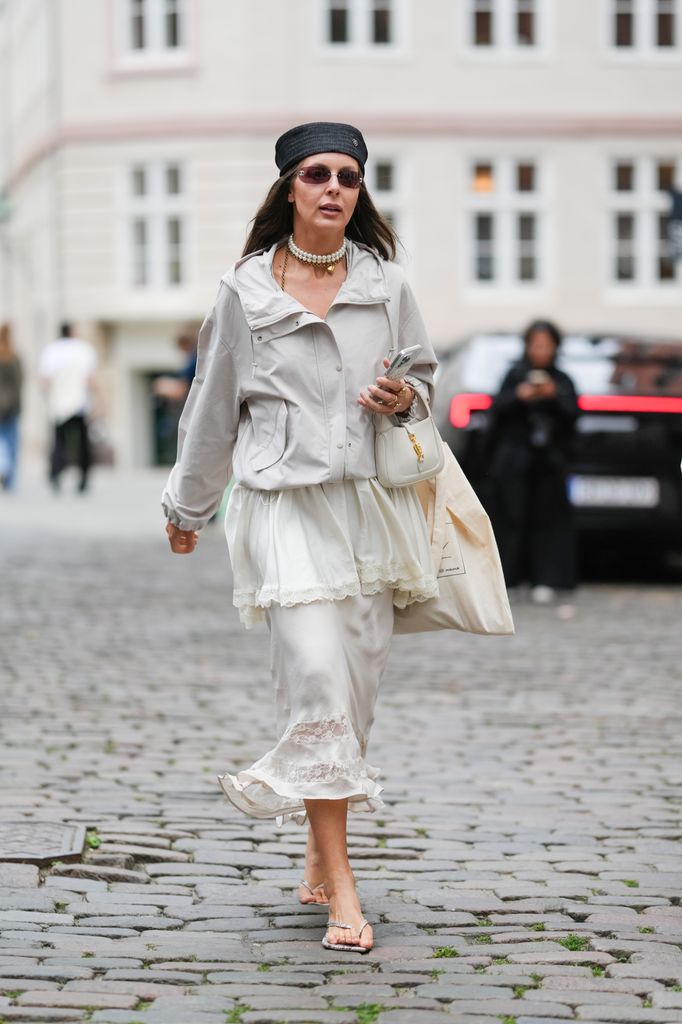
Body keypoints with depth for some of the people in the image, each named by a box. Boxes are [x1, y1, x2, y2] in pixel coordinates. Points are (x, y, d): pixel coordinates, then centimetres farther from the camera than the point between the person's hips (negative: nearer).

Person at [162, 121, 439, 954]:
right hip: (285, 502, -3)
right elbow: (213, 405, 13)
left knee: (356, 682, 4)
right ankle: (340, 886, -12)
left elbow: (424, 372, 22)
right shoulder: (245, 290, 4)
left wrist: (406, 398, -2)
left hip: (372, 500, 3)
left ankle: (321, 856, 21)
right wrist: (187, 506, 22)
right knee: (315, 676, -15)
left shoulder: (387, 285, 9)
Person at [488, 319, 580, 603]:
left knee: (546, 521, -2)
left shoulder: (563, 381, 10)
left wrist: (554, 396, -16)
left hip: (548, 462, 1)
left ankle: (544, 581, 0)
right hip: (515, 460, -1)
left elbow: (572, 415, 1)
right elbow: (497, 408, -2)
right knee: (511, 518, -5)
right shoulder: (515, 375, 6)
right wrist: (519, 396, -21)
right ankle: (503, 577, -3)